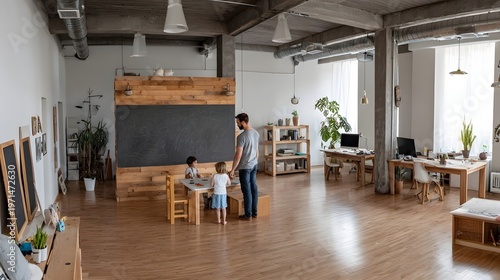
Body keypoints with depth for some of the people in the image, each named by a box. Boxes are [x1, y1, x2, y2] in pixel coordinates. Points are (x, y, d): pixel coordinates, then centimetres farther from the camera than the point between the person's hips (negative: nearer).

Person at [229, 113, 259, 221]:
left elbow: (238, 155, -22)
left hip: (245, 167, -8)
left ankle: (248, 215, 10)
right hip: (254, 165, 8)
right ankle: (254, 212, 22)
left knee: (247, 190, 1)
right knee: (254, 188, 13)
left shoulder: (241, 136, -22)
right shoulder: (256, 133, 4)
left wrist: (232, 170, -15)